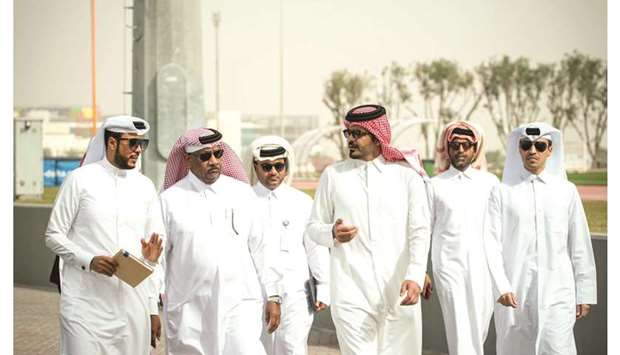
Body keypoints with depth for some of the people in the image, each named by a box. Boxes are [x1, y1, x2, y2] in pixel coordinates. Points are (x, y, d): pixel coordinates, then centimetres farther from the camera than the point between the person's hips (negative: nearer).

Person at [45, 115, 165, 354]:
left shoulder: (145, 187, 11)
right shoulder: (81, 180, 0)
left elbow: (153, 253, 14)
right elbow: (53, 236, 0)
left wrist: (153, 309, 9)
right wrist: (88, 260, -16)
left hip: (134, 307, 4)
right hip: (86, 305, -3)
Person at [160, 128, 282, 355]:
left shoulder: (242, 193, 7)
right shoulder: (170, 199, 2)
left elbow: (260, 248, 9)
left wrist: (273, 296, 6)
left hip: (240, 302, 0)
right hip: (189, 308, 0)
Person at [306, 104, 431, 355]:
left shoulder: (406, 174, 4)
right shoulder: (333, 175, 8)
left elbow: (420, 230, -2)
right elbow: (314, 226, 14)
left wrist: (415, 277, -17)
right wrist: (332, 233, -10)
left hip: (398, 290, 0)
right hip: (351, 289, 0)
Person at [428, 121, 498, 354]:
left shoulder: (490, 182, 6)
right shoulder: (436, 185, 4)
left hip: (483, 267, 2)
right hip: (449, 265, -1)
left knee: (479, 329, 7)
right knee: (460, 329, -6)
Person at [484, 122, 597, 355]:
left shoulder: (566, 191, 5)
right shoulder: (502, 192, 3)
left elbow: (580, 246, 8)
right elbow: (491, 242, -3)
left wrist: (585, 293, 7)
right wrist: (501, 286, -13)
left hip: (557, 292, 0)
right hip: (514, 292, 0)